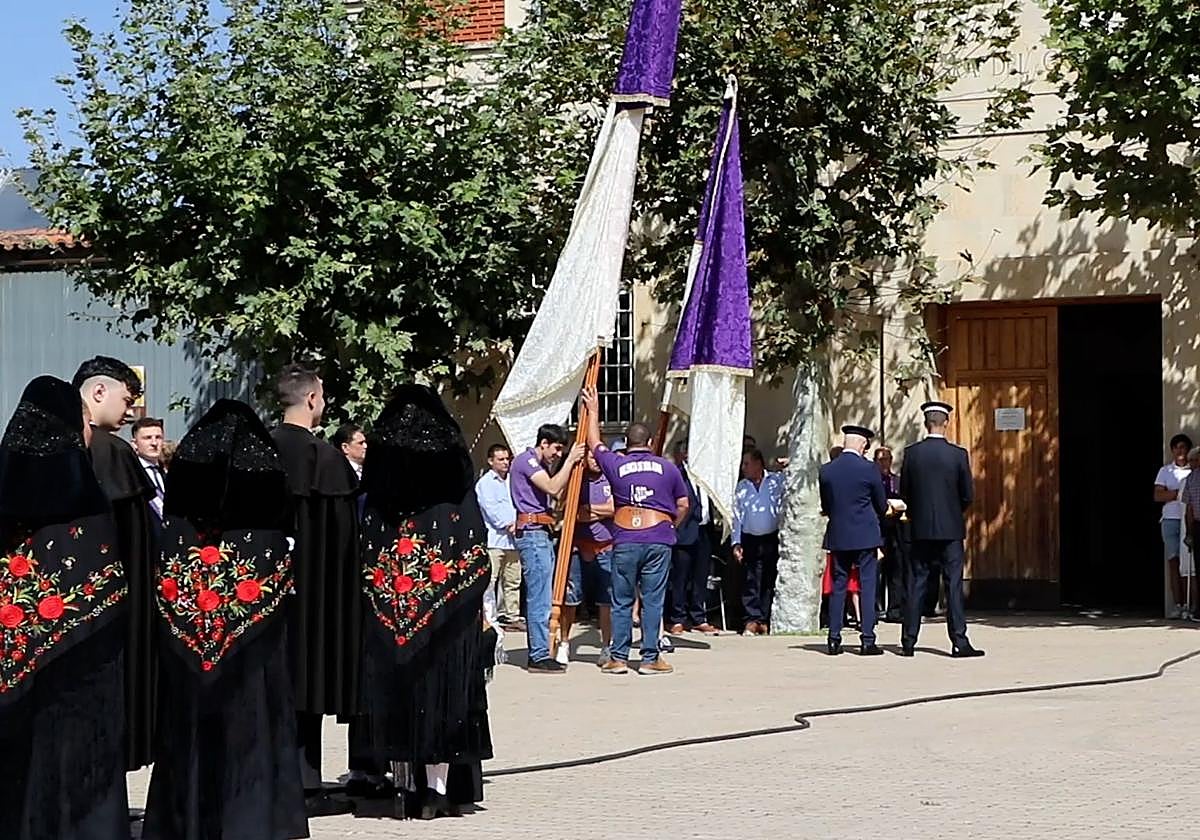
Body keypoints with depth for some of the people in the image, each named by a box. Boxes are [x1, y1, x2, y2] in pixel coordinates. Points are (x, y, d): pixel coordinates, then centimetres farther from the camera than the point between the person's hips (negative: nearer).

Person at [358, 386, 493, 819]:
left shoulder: (377, 496, 0)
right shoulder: (457, 491, -3)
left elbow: (364, 555, -1)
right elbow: (478, 557, -2)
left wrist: (376, 599, 5)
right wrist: (478, 608, 5)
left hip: (389, 608, 1)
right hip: (447, 608, -1)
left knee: (398, 688, 8)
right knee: (441, 688, 4)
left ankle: (407, 786, 11)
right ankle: (437, 788, 3)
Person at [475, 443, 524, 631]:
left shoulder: (511, 481, 21)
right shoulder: (485, 483, -1)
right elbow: (491, 509, -10)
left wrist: (518, 524, 3)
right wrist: (508, 525, -11)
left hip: (512, 539, 7)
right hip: (494, 540, -7)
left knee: (513, 581, 9)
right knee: (489, 581, -11)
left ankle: (513, 617, 14)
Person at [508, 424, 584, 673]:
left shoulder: (539, 464, 22)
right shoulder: (527, 460, -9)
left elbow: (559, 493, 19)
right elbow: (552, 488, -19)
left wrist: (571, 463, 13)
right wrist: (570, 461, -13)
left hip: (541, 534, 11)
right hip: (532, 532, -11)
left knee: (538, 599, 11)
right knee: (540, 599, -11)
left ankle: (538, 654, 15)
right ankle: (540, 657, -10)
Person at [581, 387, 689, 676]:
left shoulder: (616, 465, 4)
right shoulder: (668, 468, 5)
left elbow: (594, 444, 21)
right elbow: (683, 505, 12)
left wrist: (593, 411, 33)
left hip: (625, 541, 0)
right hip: (659, 540, 0)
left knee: (622, 601, 7)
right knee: (653, 600, 2)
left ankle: (618, 658, 8)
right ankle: (650, 658, 3)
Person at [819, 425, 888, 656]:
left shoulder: (826, 471, 0)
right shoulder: (869, 469, -9)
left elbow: (825, 507, 8)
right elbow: (882, 506, 1)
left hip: (838, 536, 3)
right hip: (865, 535, -3)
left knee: (838, 587, 9)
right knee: (867, 586, 1)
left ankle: (834, 640, 7)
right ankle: (867, 640, -2)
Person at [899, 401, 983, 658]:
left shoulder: (911, 453, -3)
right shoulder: (958, 454, -7)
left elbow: (904, 492, 3)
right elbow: (968, 495, -3)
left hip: (920, 528, 2)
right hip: (950, 528, -2)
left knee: (916, 585, 7)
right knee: (953, 585, 0)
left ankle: (909, 642, 8)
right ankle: (959, 641, -3)